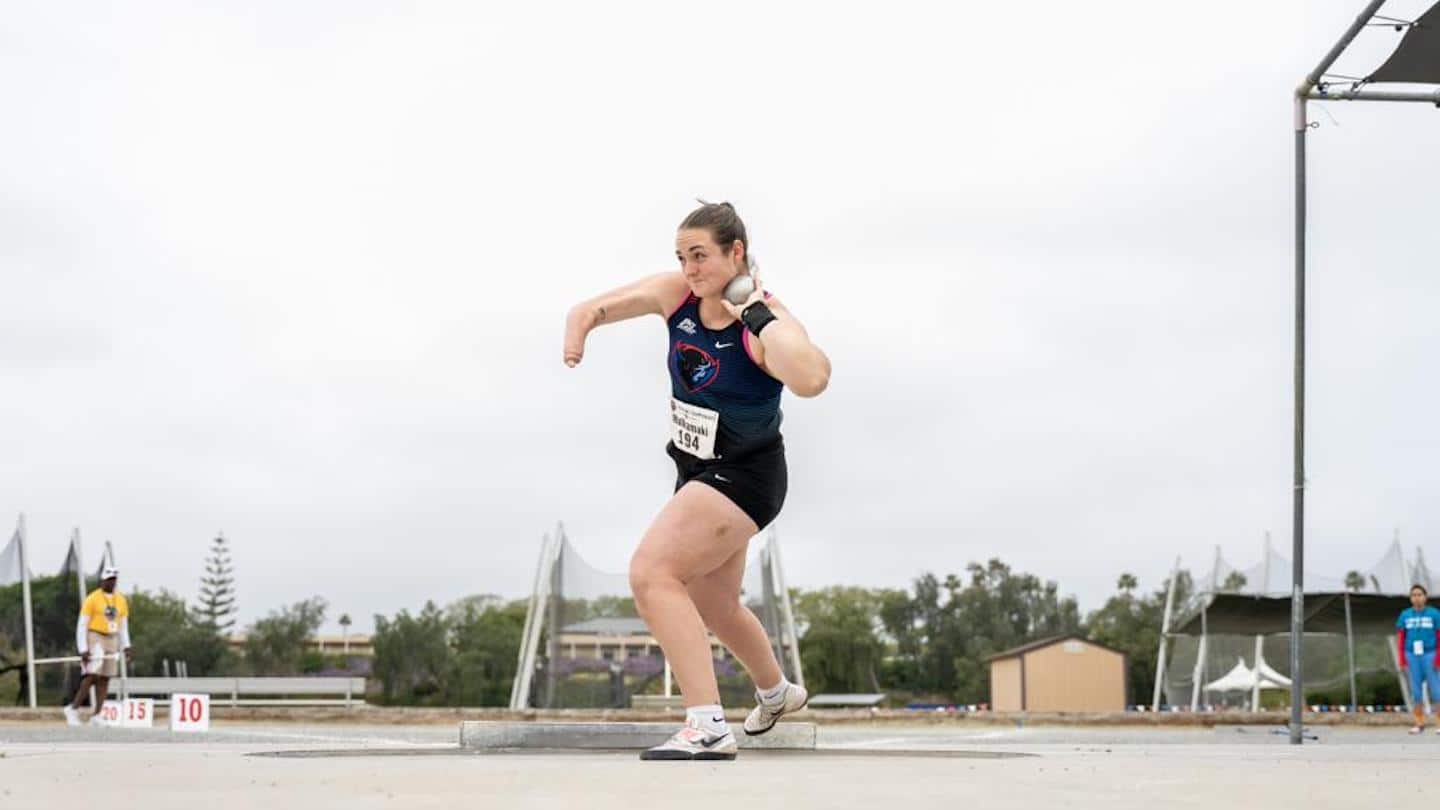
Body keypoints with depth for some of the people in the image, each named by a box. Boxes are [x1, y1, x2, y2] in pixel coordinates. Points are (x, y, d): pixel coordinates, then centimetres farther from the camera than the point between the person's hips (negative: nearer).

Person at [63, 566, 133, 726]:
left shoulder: (121, 600, 11)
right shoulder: (92, 599, -5)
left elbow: (124, 625, 18)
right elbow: (82, 625, -7)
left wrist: (125, 646, 7)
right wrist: (83, 650, -14)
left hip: (112, 640, 6)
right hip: (94, 638, -5)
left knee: (105, 679, 1)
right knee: (92, 675, -16)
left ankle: (95, 716, 2)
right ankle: (73, 709, -6)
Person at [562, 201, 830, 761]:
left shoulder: (768, 324, -24)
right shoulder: (676, 294, -5)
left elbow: (811, 381, -45)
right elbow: (596, 308, 4)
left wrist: (755, 315, -36)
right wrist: (579, 326, -19)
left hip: (743, 478, -9)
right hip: (698, 471, 9)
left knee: (651, 573, -26)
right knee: (713, 608, 25)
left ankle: (708, 728, -26)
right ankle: (777, 693, 54)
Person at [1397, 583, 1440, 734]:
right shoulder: (1405, 615, 6)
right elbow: (1400, 637, 9)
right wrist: (1402, 659, 3)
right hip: (1412, 655, 3)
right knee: (1415, 690, 5)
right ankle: (1419, 723, 11)